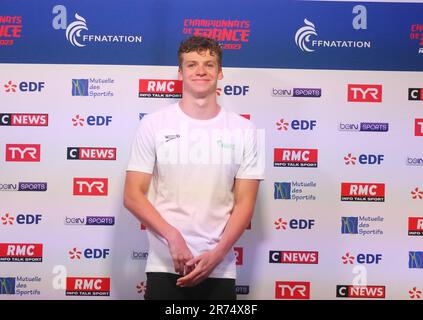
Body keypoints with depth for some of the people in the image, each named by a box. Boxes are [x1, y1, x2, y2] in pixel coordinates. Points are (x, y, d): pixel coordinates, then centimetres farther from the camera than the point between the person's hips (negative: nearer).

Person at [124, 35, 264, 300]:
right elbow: (132, 195, -2)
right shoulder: (154, 124, -1)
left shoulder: (244, 130, 1)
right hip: (165, 267, -1)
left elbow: (244, 204, 0)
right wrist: (173, 237, -13)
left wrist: (215, 255, -11)